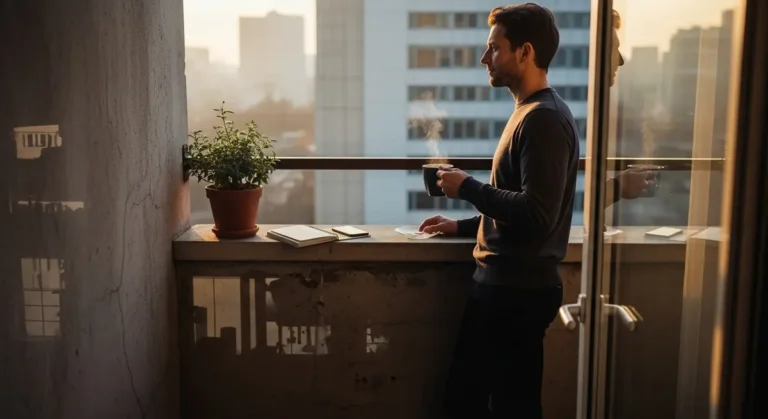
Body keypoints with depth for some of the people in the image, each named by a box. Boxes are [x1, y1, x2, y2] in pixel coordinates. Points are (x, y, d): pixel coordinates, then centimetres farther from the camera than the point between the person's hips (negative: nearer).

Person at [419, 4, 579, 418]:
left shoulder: (544, 119, -17)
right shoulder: (529, 113, 15)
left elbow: (536, 216, -26)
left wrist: (468, 188, -16)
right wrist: (463, 226, 17)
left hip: (519, 291, -10)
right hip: (501, 284, 10)